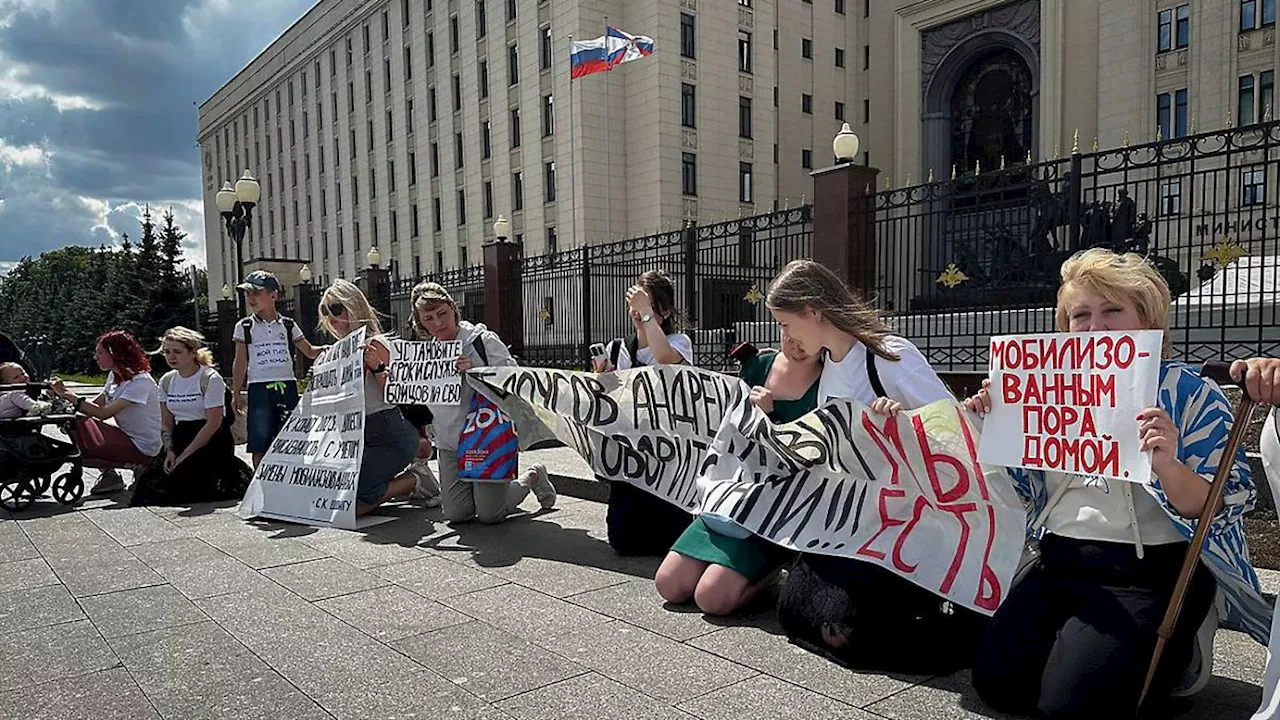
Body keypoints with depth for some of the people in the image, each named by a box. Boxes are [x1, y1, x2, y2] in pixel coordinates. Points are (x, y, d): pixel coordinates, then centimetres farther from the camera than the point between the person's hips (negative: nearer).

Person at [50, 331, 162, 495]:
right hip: (126, 437, 9)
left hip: (144, 449, -9)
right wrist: (65, 395, -9)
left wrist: (69, 396, -21)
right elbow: (94, 405, 4)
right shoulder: (114, 376, 10)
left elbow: (103, 413, -24)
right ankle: (109, 474, 5)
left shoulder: (141, 382, -19)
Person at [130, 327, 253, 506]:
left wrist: (184, 456, -16)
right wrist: (170, 451, -8)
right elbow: (166, 423, 11)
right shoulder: (166, 381, 9)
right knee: (150, 482, -14)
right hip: (181, 437, 6)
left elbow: (213, 424, -15)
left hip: (211, 442, -6)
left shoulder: (210, 379, -11)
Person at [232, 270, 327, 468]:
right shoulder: (244, 327, 5)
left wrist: (325, 350, -6)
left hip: (287, 387, 1)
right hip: (259, 390, -1)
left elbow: (309, 351, 15)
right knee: (260, 446, 0)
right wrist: (236, 393, 1)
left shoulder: (288, 325, 8)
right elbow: (240, 364, 6)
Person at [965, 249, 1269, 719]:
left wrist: (1167, 466, -29)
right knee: (996, 680, -11)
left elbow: (1221, 510, -9)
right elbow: (1030, 490, 17)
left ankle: (1177, 658, 11)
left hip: (1150, 575, -4)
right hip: (1059, 566, 5)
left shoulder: (1191, 394, -4)